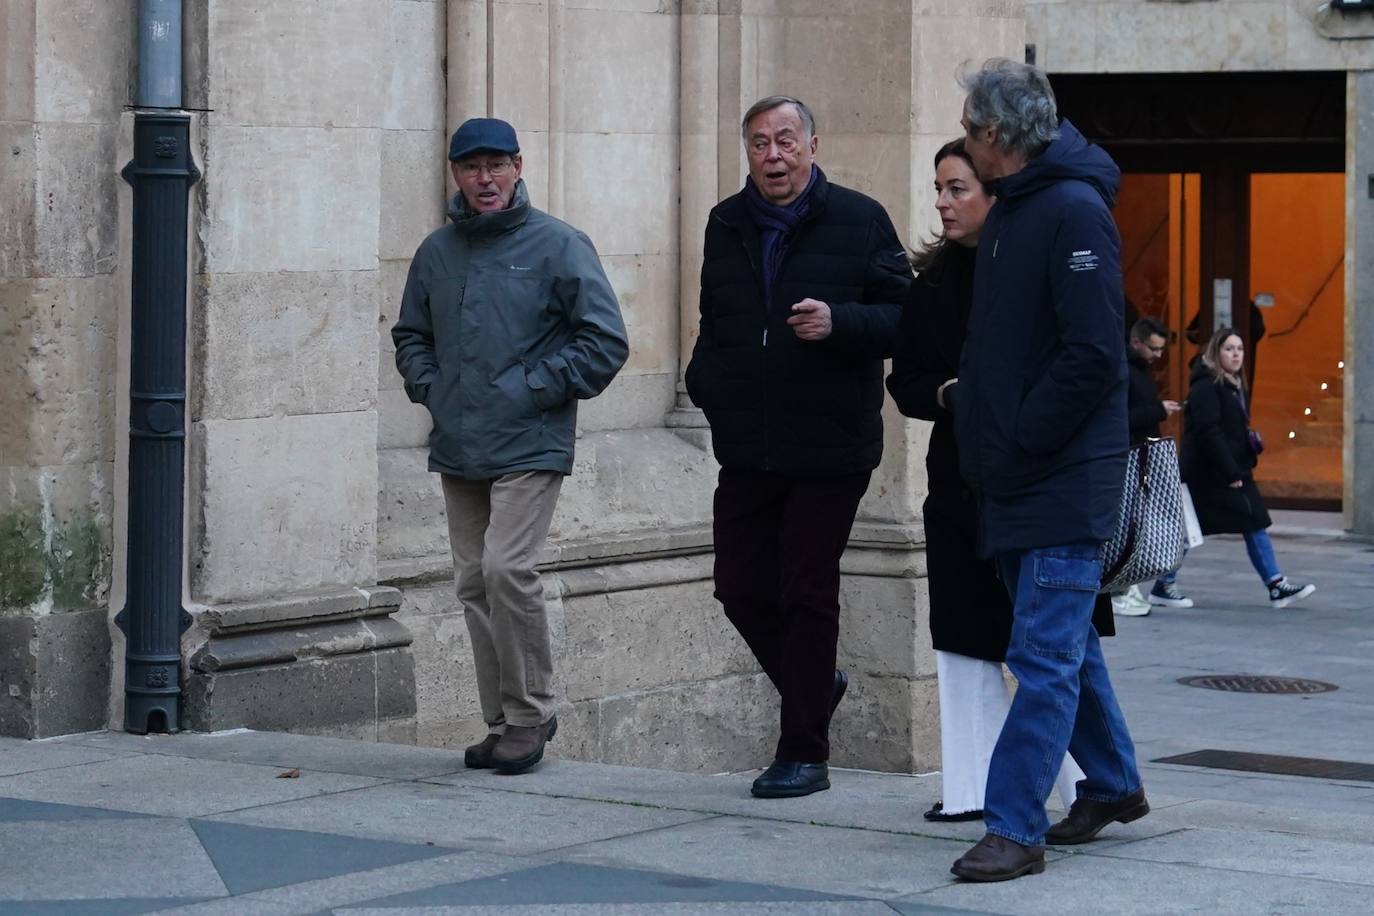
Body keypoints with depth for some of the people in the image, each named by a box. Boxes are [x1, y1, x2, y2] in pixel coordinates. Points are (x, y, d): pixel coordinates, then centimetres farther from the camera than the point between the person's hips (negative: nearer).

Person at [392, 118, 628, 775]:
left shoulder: (557, 246, -4)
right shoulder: (437, 251, 12)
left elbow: (606, 340, -5)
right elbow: (410, 335, 25)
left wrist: (534, 388, -10)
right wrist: (429, 389, 8)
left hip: (529, 448, -6)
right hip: (457, 449, 6)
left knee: (506, 570, -18)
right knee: (474, 585, 7)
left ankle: (530, 713, -5)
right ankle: (502, 723, 15)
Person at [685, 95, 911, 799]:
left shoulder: (858, 220, -3)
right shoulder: (726, 225, 13)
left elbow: (903, 318, -6)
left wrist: (838, 322, -23)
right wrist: (703, 380, 11)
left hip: (827, 448, -5)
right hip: (746, 449, 5)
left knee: (807, 592, -2)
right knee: (740, 587, 5)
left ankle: (804, 753, 7)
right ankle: (815, 685, 31)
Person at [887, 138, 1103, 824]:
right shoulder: (934, 279, 9)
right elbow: (905, 380, 10)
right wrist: (947, 394, -9)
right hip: (958, 478, 6)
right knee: (964, 641, 7)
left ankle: (1083, 787, 6)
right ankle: (974, 788, 13)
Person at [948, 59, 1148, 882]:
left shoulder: (1075, 211, -15)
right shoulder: (1009, 211, 14)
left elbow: (1093, 357, -21)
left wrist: (1016, 445, -17)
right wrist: (985, 435, 11)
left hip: (1067, 481, -9)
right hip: (1018, 477, 9)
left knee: (1046, 655, -8)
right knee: (1065, 645, 18)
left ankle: (1014, 828, -8)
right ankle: (1113, 784, 31)